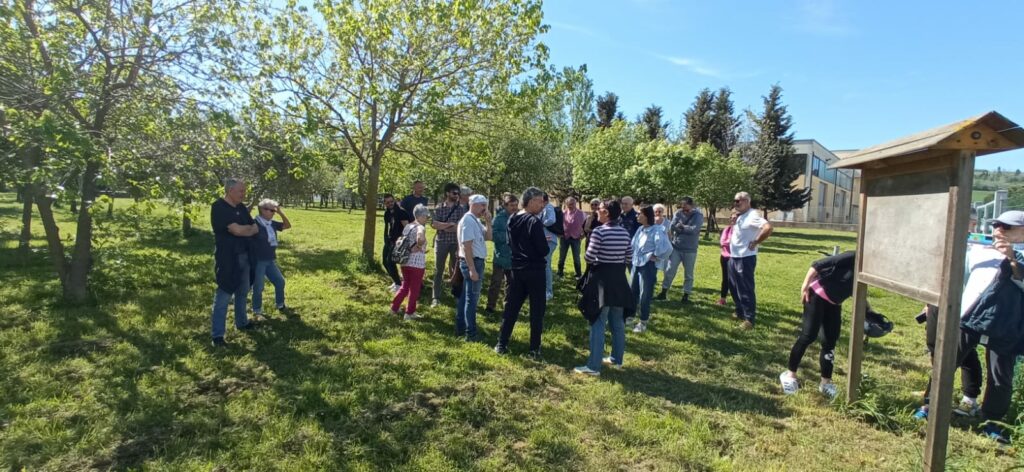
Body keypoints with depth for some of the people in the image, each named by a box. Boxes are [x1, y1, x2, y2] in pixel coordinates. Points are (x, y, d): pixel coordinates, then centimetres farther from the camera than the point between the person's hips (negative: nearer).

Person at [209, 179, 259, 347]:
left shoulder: (241, 207, 10)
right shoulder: (218, 207, -16)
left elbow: (256, 228, 12)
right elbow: (236, 230, -23)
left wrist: (244, 230, -6)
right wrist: (250, 228, -5)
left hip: (243, 256, 8)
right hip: (227, 258, -8)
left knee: (243, 292, 18)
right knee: (224, 295, -6)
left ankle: (241, 322, 34)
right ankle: (218, 335, 0)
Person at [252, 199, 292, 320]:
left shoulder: (272, 224, 6)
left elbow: (287, 225, 12)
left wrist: (281, 213, 1)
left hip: (270, 260, 7)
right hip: (258, 261, -7)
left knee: (280, 281, 14)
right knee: (258, 287, 2)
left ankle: (280, 305, 32)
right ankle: (257, 312, 17)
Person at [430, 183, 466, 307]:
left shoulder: (461, 208, 2)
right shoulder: (439, 208, 2)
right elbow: (433, 224, -9)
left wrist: (443, 226, -10)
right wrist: (450, 224, -14)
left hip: (456, 242, 0)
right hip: (441, 241, 0)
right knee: (438, 270, 4)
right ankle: (436, 298, 10)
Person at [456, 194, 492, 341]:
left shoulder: (477, 221, 12)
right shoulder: (468, 221, -18)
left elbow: (488, 237, 12)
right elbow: (467, 246, -23)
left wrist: (488, 222, -2)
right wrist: (472, 269, -25)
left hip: (476, 261, 10)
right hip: (472, 262, -10)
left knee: (465, 296, 15)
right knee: (472, 298, -3)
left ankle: (461, 327, 26)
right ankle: (471, 333, 5)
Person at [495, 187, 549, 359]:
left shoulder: (512, 220, 5)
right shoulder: (535, 222, -17)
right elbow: (544, 250, -17)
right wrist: (543, 244, 4)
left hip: (516, 268, 7)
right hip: (534, 270, -6)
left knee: (511, 307, 13)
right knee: (537, 310, 4)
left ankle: (501, 344, 17)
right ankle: (534, 349, 10)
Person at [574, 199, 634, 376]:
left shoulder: (599, 231, -16)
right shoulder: (625, 232, 4)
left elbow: (589, 257, -17)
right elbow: (629, 257, 9)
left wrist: (598, 259, 4)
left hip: (602, 277, -7)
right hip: (619, 278, 7)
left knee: (598, 323, -3)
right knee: (617, 322, 16)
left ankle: (594, 366, 1)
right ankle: (616, 359, 29)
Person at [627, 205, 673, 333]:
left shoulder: (657, 230, -19)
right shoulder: (640, 229, 5)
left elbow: (667, 248, -27)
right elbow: (634, 244, 20)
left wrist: (655, 256, -16)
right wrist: (634, 257, 8)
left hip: (648, 266, -7)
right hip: (636, 264, 7)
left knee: (645, 295, 3)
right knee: (633, 292, 16)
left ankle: (643, 322, 16)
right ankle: (629, 316, 30)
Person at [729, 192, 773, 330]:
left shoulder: (753, 215, -16)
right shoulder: (739, 216, 13)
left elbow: (768, 228, -31)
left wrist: (755, 242, -21)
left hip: (746, 258, -10)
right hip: (733, 257, 10)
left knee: (746, 290, -3)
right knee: (734, 287, 19)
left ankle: (749, 319, 5)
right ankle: (740, 312, 33)